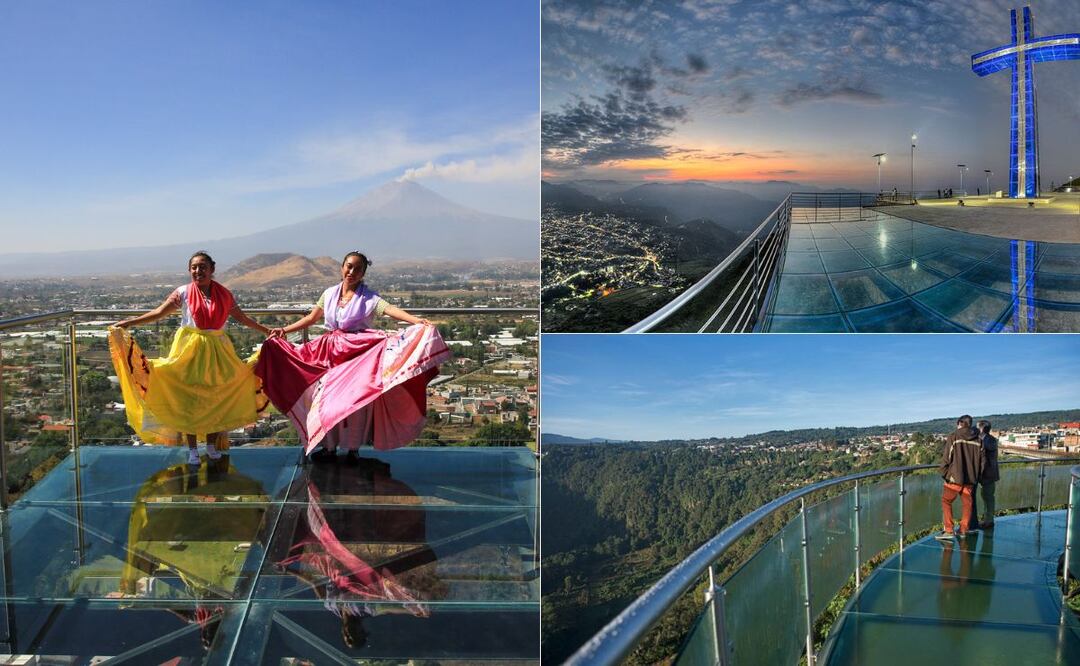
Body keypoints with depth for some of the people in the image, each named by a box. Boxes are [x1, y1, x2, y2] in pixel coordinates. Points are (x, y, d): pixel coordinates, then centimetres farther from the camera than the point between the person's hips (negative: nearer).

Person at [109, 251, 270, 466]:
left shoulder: (223, 294, 2)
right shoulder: (183, 293, -4)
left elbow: (242, 318, 10)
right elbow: (158, 313, -7)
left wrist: (268, 331, 11)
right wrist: (127, 323, -15)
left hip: (217, 350, 2)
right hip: (189, 349, -2)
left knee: (215, 398, 7)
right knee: (189, 399, 2)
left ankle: (212, 444, 23)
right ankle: (192, 449, 11)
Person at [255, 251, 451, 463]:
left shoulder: (369, 298, -8)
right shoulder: (329, 294, 6)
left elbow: (391, 310, -24)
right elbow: (311, 318, 17)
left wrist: (418, 322, -40)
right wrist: (284, 330, 14)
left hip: (358, 354, -4)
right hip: (332, 353, 4)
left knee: (354, 400, -3)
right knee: (327, 399, 4)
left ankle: (353, 449, 11)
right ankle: (329, 447, 17)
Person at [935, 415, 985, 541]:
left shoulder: (954, 437, -9)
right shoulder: (977, 440, 5)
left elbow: (946, 457, -9)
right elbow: (981, 460, 9)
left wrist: (944, 473, 4)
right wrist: (977, 475, 20)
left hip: (954, 477, -5)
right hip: (971, 478, 5)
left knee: (946, 502, 1)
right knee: (967, 503, 14)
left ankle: (948, 530, -7)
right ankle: (963, 529, 19)